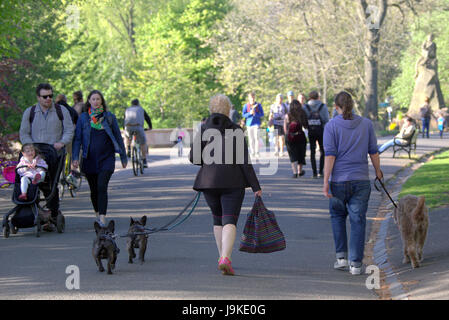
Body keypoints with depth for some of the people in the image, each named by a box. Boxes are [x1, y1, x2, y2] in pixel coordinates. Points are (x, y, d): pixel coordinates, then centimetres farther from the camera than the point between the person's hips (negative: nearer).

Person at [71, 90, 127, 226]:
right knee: (94, 189, 10)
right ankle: (97, 214, 31)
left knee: (102, 187, -16)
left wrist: (123, 157, 10)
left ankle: (102, 219, -20)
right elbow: (77, 138, 4)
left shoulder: (109, 117, 4)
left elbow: (118, 137, 9)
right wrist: (75, 158, -7)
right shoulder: (83, 117, 5)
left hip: (106, 158, -2)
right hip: (90, 159, 2)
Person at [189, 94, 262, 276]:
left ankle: (223, 257, 26)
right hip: (233, 182, -3)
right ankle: (225, 258, -26)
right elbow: (244, 161, -6)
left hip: (208, 181, 3)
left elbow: (194, 158, -4)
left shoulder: (203, 130, 2)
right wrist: (256, 187, -3)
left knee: (217, 219, 21)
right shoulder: (236, 131, -3)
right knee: (229, 221, -7)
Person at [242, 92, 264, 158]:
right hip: (249, 123, 2)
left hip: (256, 123, -2)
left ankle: (257, 152, -6)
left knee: (256, 137, -11)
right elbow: (243, 115, 2)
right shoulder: (246, 106, 3)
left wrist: (255, 114, -16)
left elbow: (262, 114, 0)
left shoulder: (258, 105, 1)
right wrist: (250, 113, -15)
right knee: (251, 139, 4)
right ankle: (252, 152, 12)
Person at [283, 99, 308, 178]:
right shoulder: (302, 114, -4)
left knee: (293, 155, 4)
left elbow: (285, 129, 0)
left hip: (290, 137, -1)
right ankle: (300, 171, 30)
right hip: (300, 136, 1)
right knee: (300, 154, 17)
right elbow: (305, 126, -2)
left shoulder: (287, 116, -4)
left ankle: (295, 172, -10)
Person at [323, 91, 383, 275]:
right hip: (361, 180, 1)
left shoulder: (331, 126, -6)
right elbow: (373, 152, 7)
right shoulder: (366, 124, 3)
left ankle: (341, 257, 13)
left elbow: (330, 155, -11)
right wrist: (378, 171, 24)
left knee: (338, 216, 19)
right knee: (358, 220, 4)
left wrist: (326, 181, -12)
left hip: (338, 179, -1)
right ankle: (355, 263, 1)